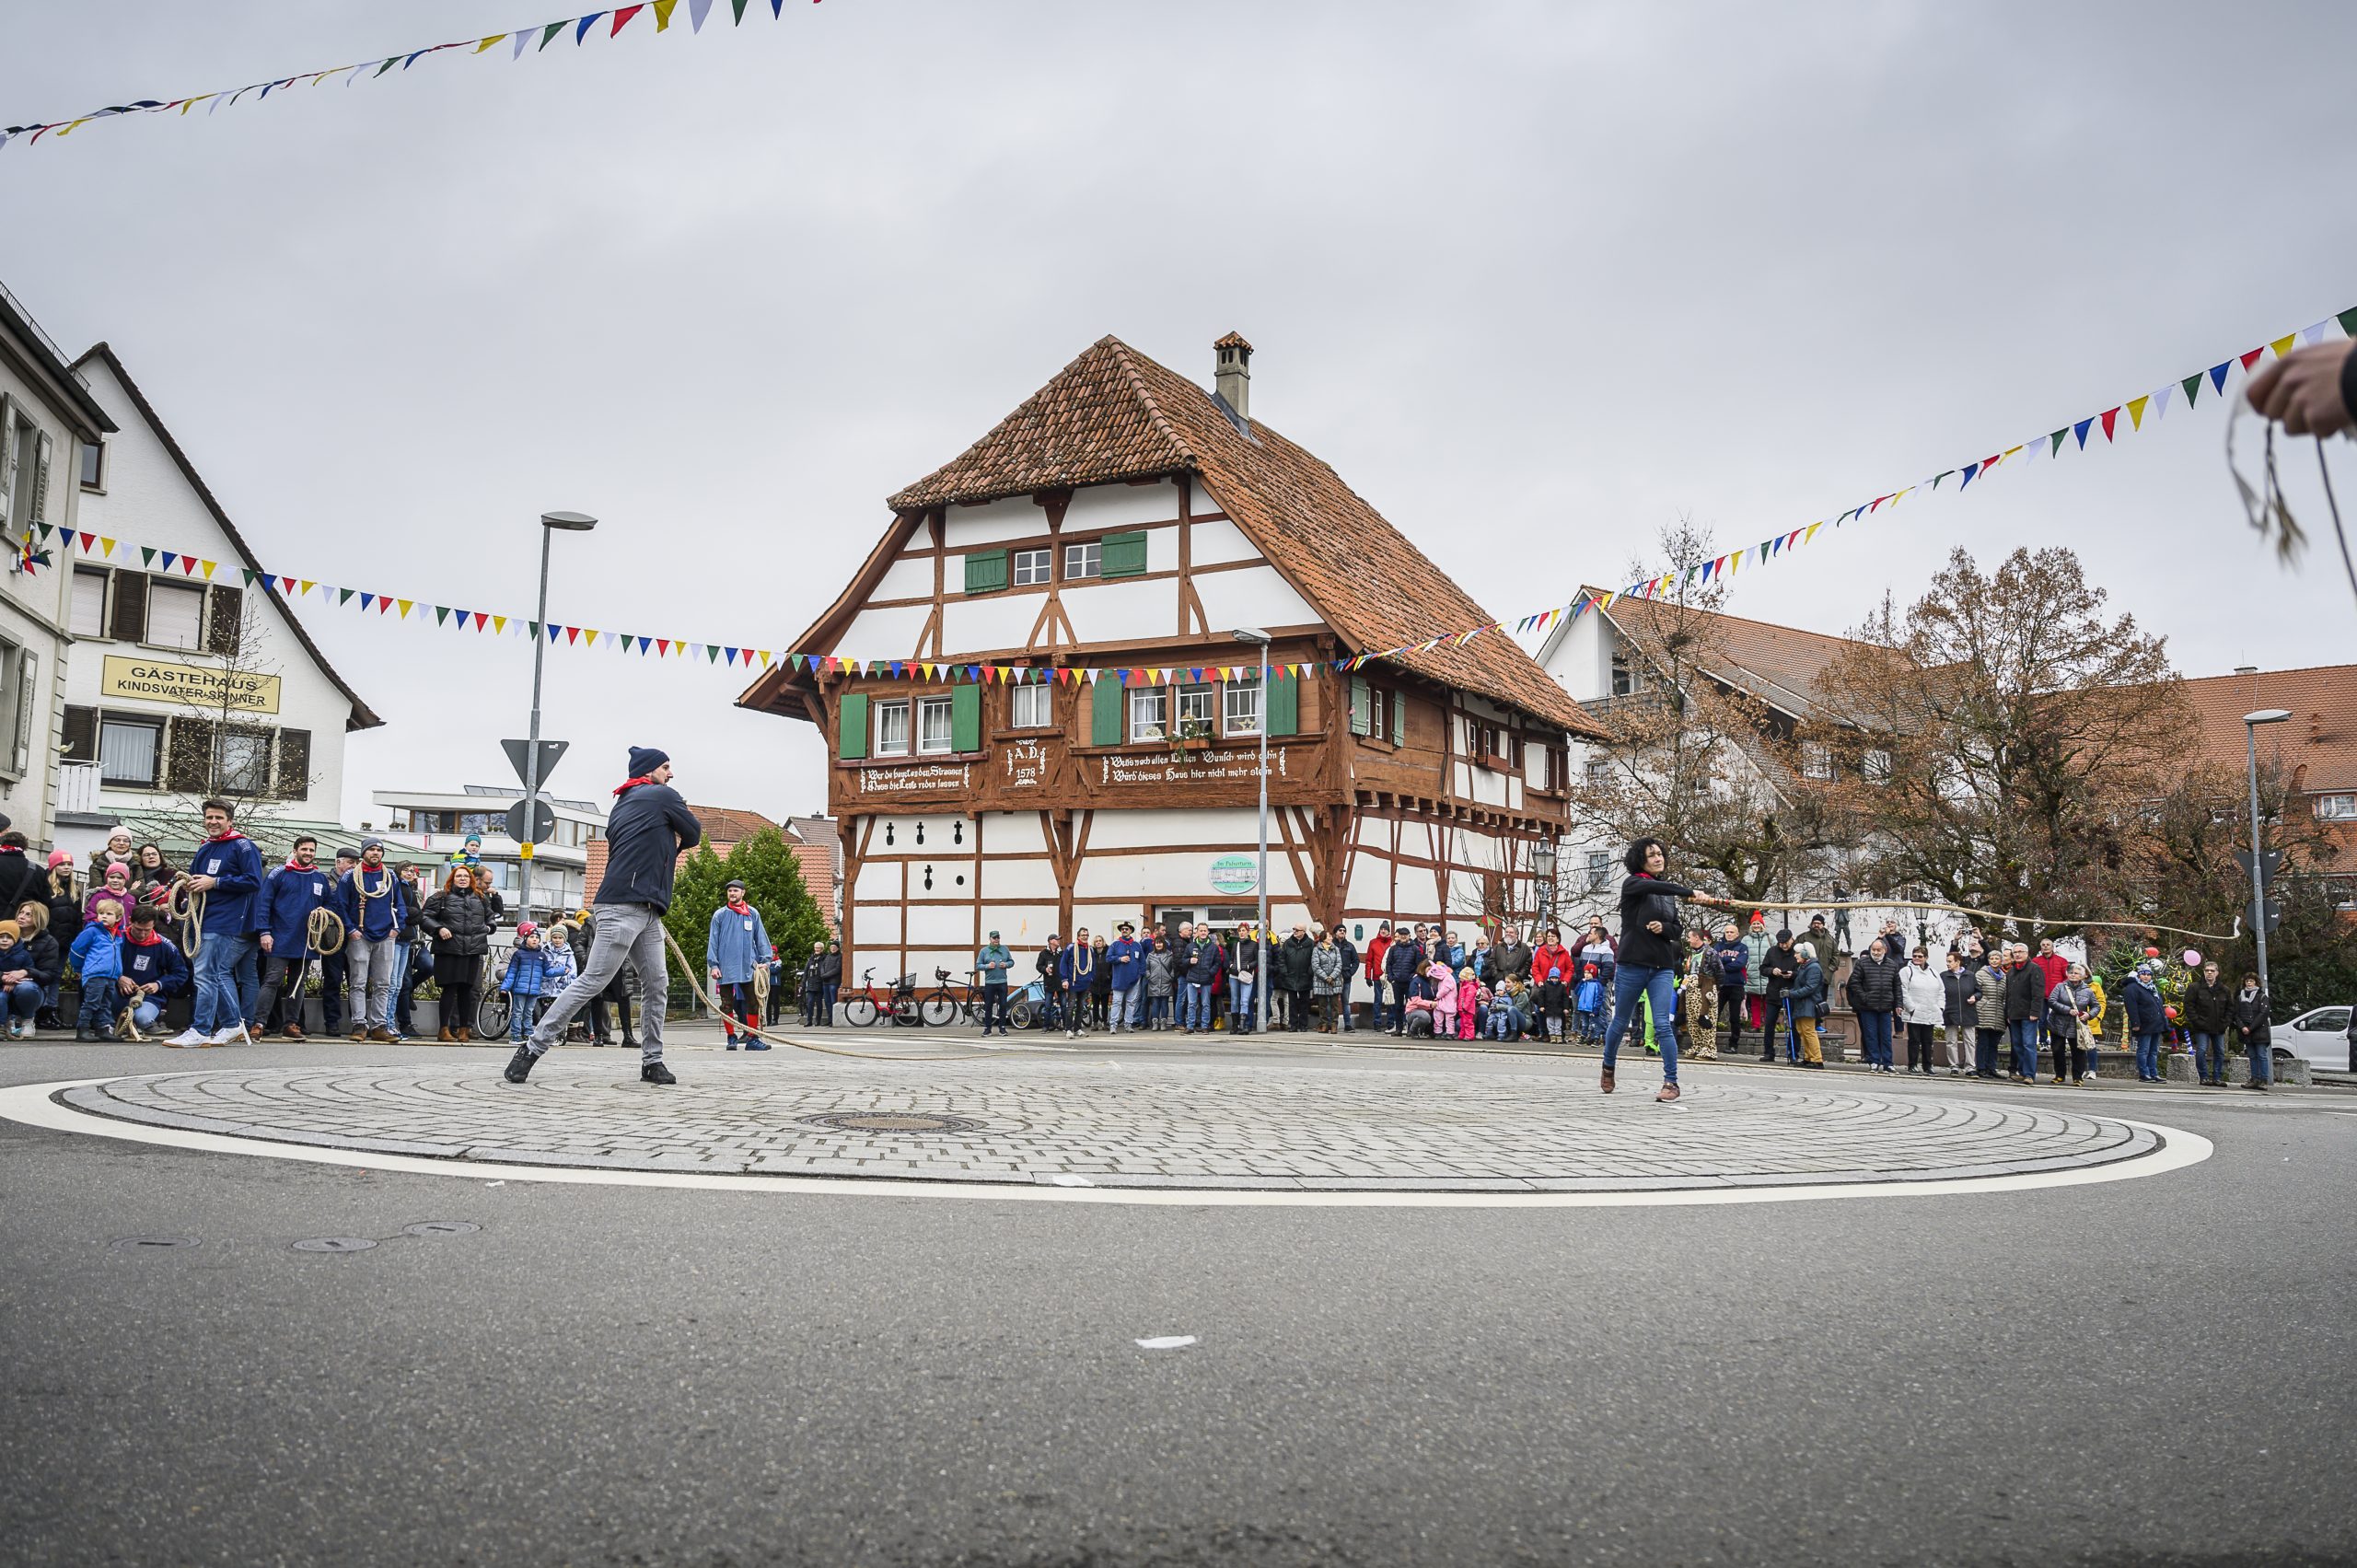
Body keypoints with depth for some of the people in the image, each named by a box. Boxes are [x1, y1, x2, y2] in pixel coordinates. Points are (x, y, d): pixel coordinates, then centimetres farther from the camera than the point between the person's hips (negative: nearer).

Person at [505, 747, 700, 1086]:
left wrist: (667, 848, 16)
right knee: (592, 982, -10)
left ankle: (652, 1062, 9)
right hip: (623, 908, -9)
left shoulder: (620, 807, 22)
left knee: (657, 985, 7)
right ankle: (532, 1048, -7)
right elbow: (694, 834, 10)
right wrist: (677, 844, 28)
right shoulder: (664, 796, 0)